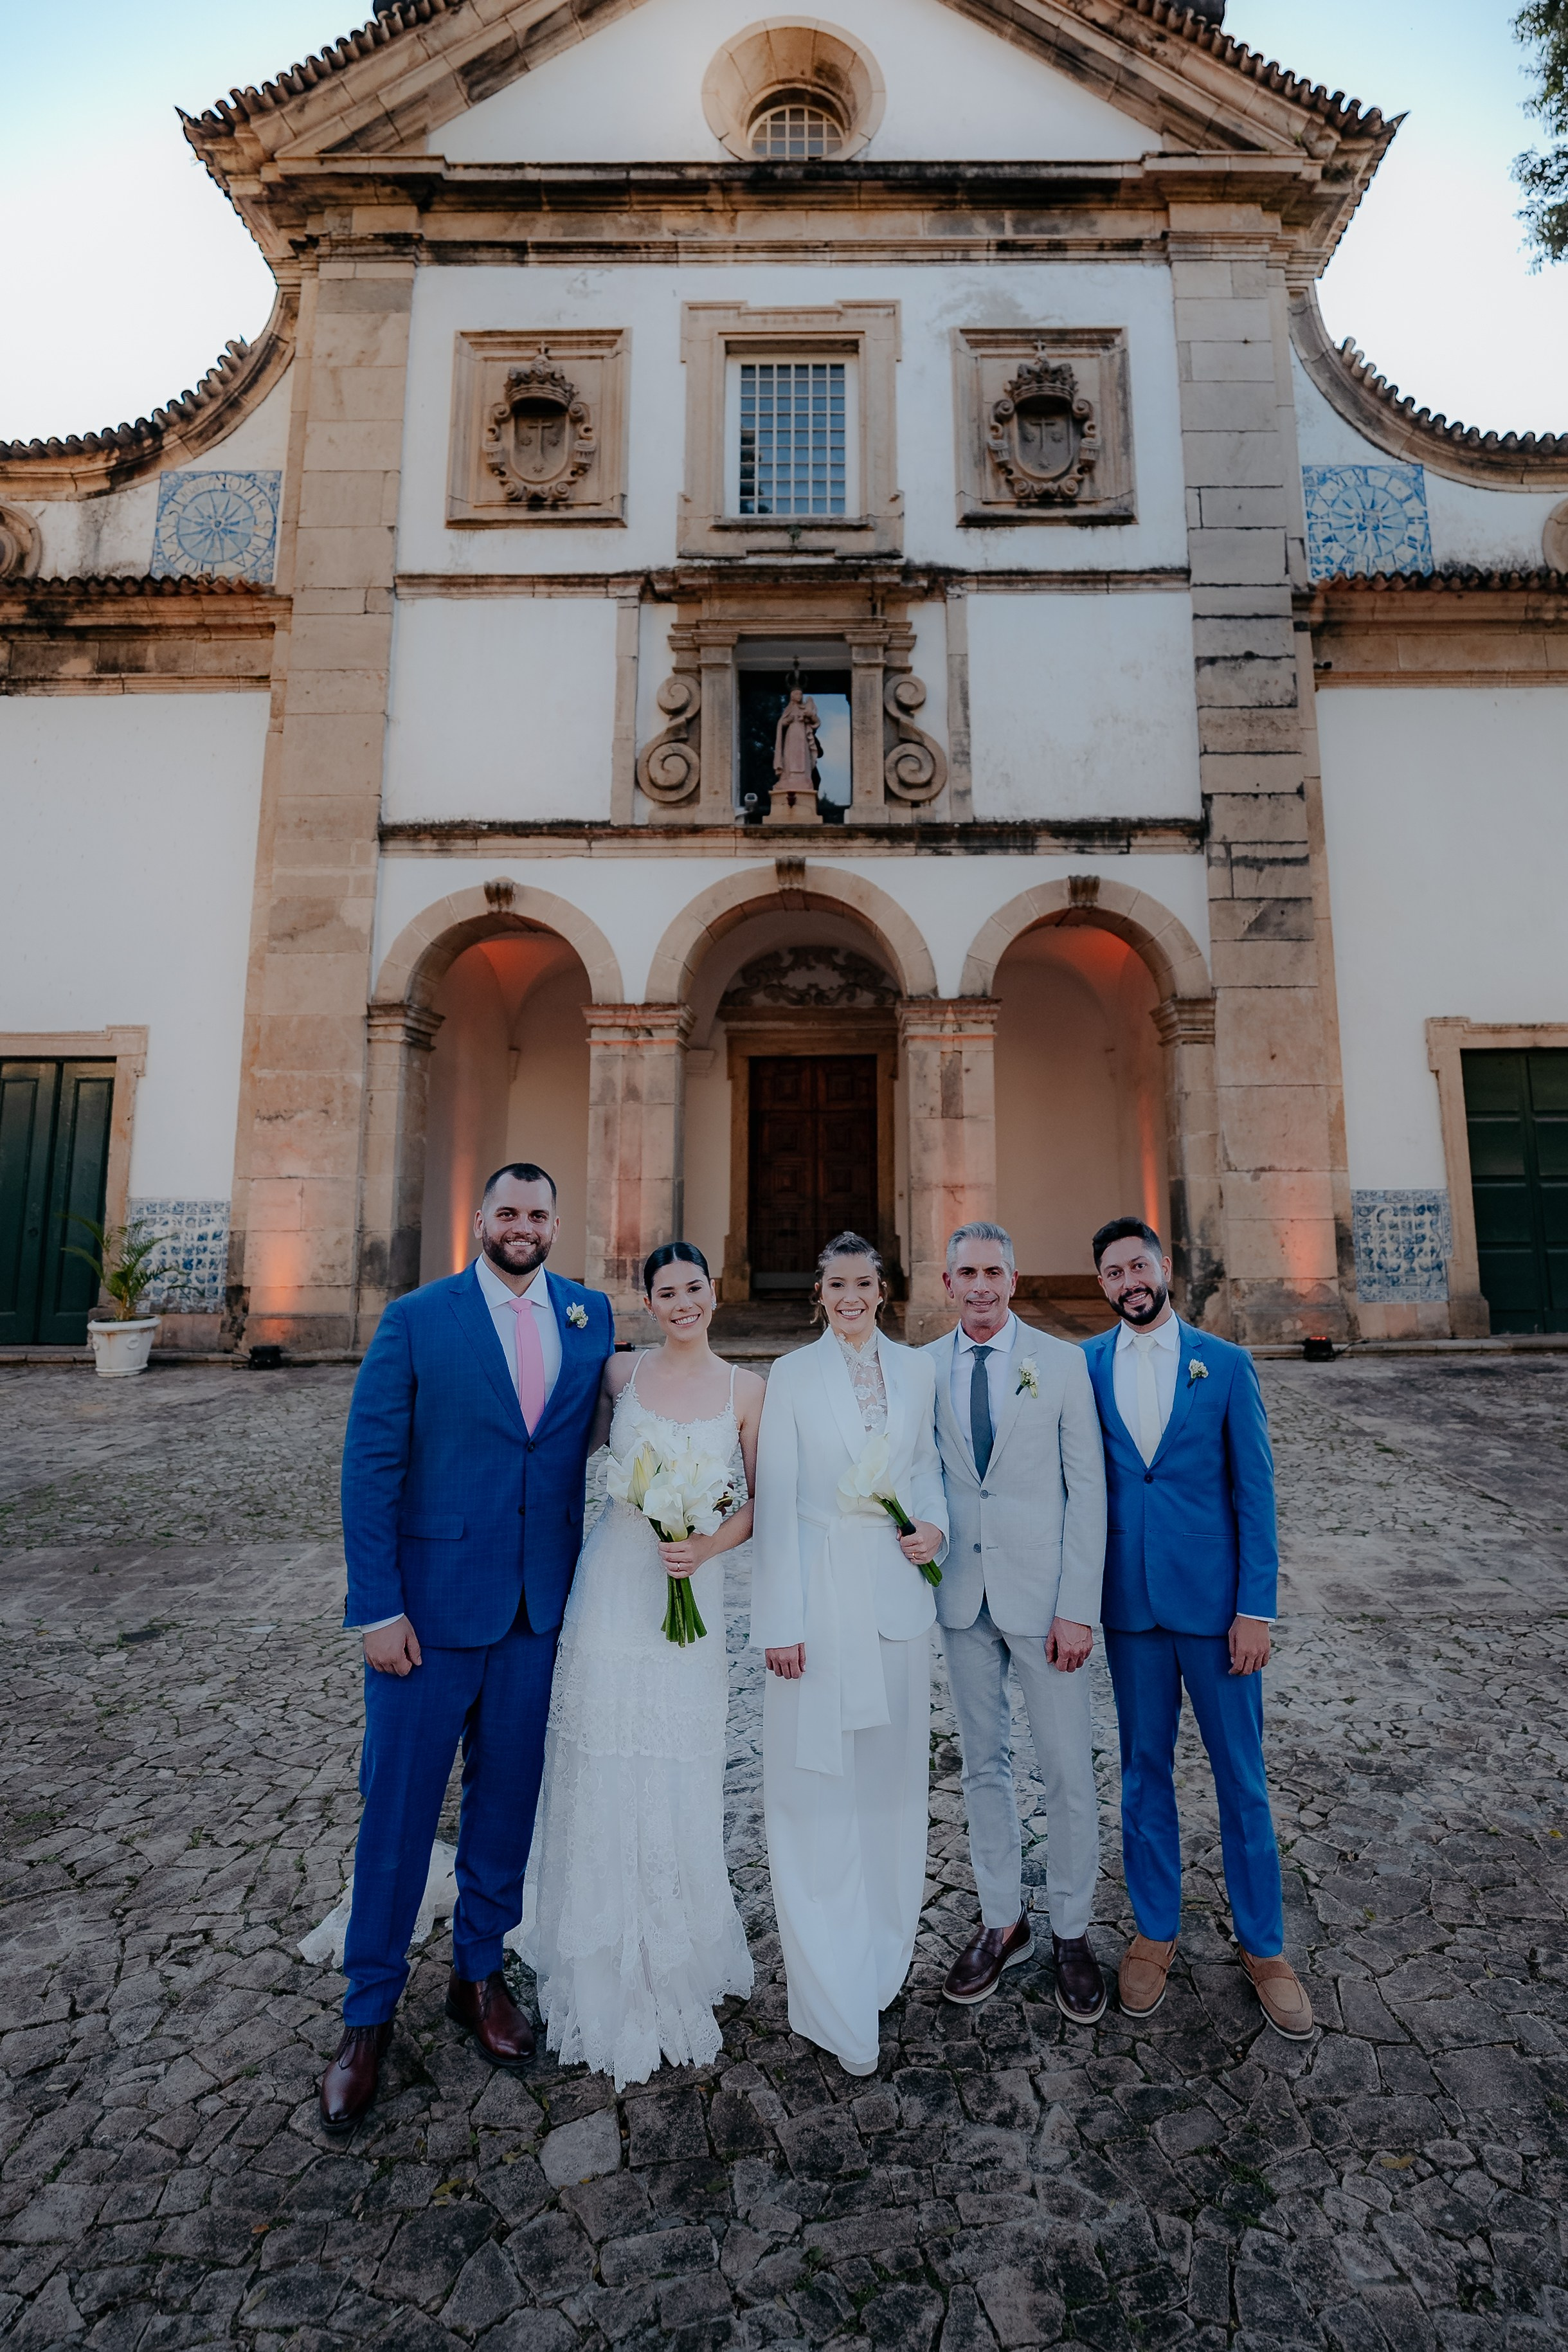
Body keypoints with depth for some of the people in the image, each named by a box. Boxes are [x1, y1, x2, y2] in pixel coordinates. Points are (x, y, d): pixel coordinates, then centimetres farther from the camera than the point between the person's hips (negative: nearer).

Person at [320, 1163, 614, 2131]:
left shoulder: (592, 1315, 2)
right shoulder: (416, 1319, -7)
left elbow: (599, 1436, 7)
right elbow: (371, 1464, -7)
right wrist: (378, 1607, -11)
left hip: (541, 1604, 3)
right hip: (432, 1599, -2)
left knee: (508, 1796, 18)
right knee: (398, 1807, 11)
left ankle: (481, 1974, 41)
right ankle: (370, 2015, 34)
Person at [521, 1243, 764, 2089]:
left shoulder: (745, 1389, -2)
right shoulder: (620, 1373, 0)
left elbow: (758, 1500, 3)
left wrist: (709, 1546, -14)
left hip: (693, 1592, 0)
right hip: (613, 1585, 0)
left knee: (679, 1778, 13)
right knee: (605, 1770, 10)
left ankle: (678, 1957, 38)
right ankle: (608, 1966, 34)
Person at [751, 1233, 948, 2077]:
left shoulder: (917, 1369, 5)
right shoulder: (792, 1374, -5)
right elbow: (775, 1499, -7)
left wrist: (936, 1526, -5)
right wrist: (781, 1621, -10)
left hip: (897, 1591, 4)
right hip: (820, 1596, -3)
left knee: (891, 1778, 16)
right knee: (818, 1791, 4)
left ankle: (884, 1949, 39)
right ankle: (839, 2005, 20)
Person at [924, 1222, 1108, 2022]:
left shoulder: (1062, 1363, -5)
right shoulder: (921, 1369, 0)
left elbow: (1087, 1489, -6)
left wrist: (1078, 1608, -10)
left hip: (1043, 1594, -2)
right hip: (961, 1594, 2)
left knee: (1067, 1770, 8)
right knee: (983, 1763, 16)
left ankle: (1072, 1934, 31)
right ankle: (1002, 1923, 35)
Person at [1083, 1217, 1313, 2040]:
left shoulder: (1224, 1364, -3)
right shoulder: (1084, 1368, -1)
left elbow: (1254, 1490, -3)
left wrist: (1255, 1607, -7)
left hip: (1213, 1598, -1)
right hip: (1129, 1601, 1)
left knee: (1240, 1775, 12)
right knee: (1143, 1771, 15)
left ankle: (1263, 1945, 33)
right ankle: (1155, 1931, 34)